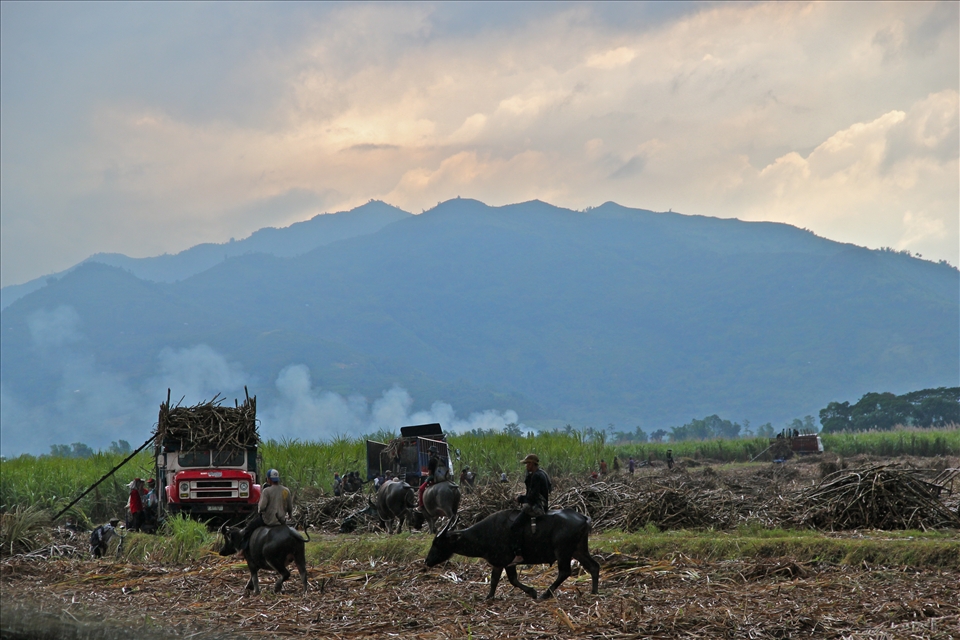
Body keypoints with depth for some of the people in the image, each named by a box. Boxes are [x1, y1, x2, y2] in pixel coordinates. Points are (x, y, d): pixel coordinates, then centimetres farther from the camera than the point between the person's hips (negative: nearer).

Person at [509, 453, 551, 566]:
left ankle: (518, 555, -27)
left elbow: (532, 496, -20)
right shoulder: (542, 474, 17)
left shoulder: (536, 476, -16)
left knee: (515, 527, -19)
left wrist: (521, 498, -8)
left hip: (535, 507, -11)